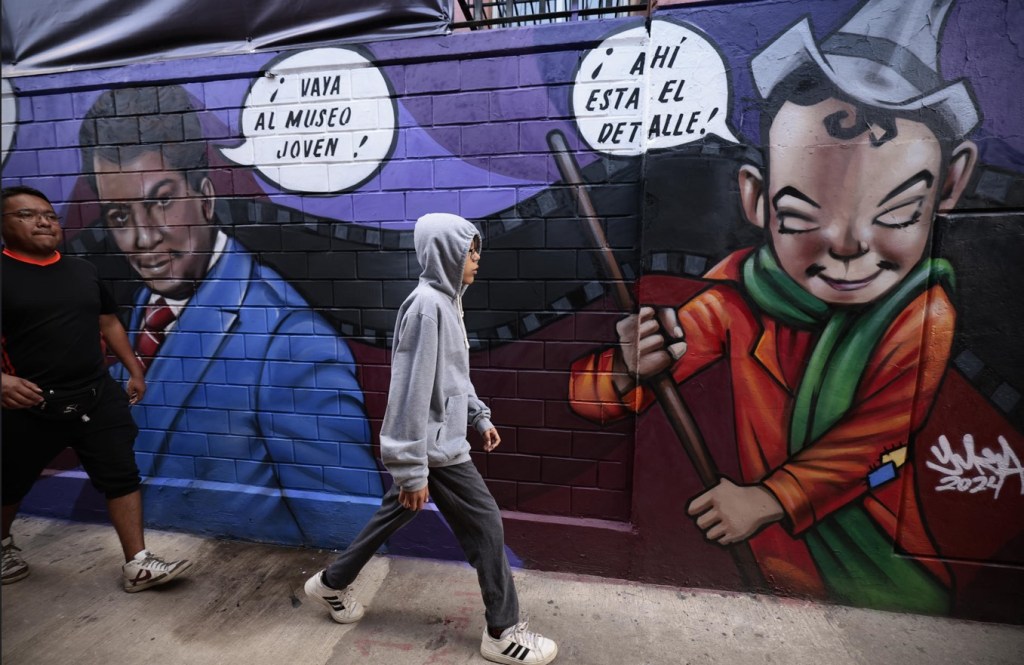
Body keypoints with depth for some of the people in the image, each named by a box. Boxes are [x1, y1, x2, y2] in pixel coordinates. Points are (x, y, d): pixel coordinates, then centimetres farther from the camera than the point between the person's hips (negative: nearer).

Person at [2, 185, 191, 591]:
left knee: (122, 477, 1)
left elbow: (109, 323, 16)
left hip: (98, 397, 4)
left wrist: (134, 370, 13)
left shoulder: (82, 270, 8)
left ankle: (137, 565, 10)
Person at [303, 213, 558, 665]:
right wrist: (413, 470, -21)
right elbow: (411, 391, -24)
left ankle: (332, 583, 45)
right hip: (435, 447, -10)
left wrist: (479, 416, 18)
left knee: (394, 514, 24)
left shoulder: (446, 301, 9)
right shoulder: (428, 306, -22)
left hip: (437, 440, 10)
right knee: (485, 524, 2)